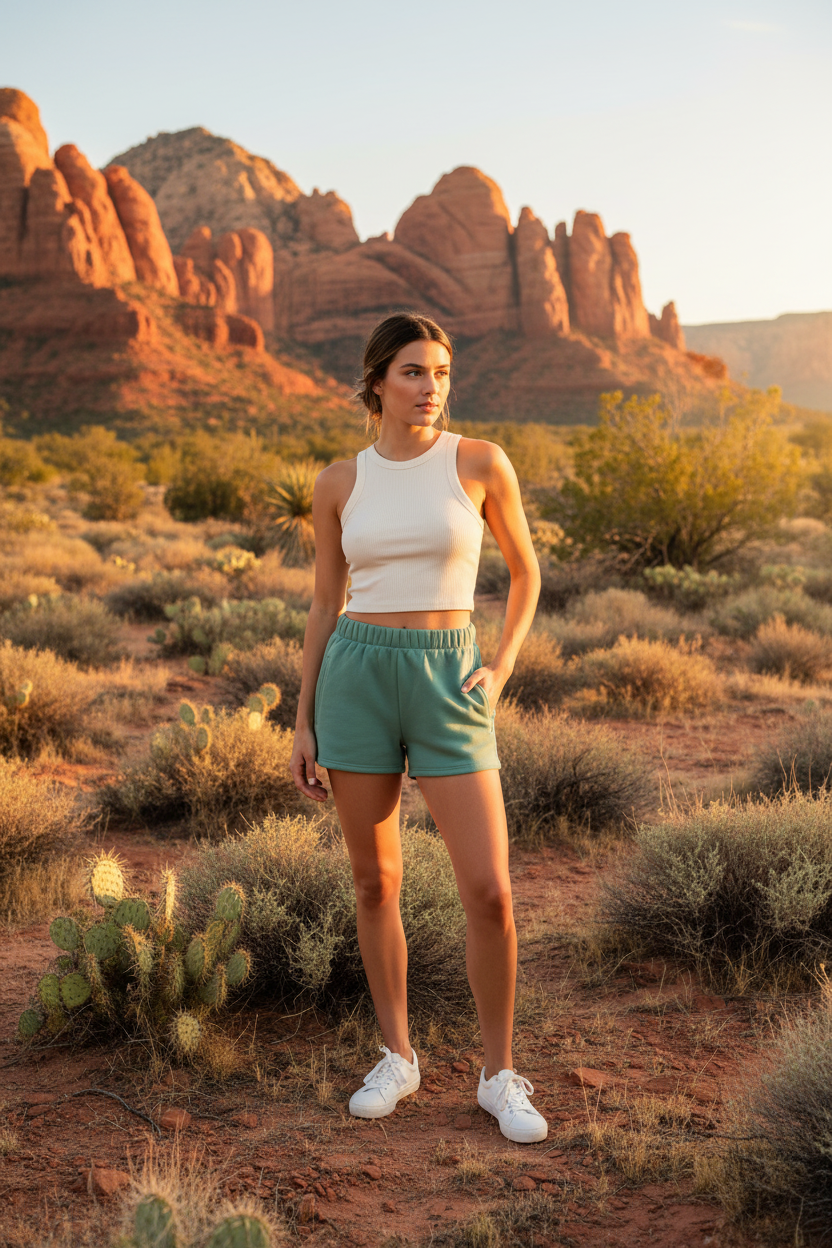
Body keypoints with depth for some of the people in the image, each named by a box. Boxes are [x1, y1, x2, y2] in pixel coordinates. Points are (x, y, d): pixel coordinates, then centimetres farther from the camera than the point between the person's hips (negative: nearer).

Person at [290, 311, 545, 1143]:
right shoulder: (339, 483, 5)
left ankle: (499, 1076, 13)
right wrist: (303, 723, 7)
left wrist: (501, 669, -4)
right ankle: (397, 1058, 27)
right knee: (375, 882, 9)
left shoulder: (481, 462, -1)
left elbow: (525, 571, 10)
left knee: (489, 893, -6)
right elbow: (325, 605, 10)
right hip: (357, 678, 2)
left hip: (448, 687, -2)